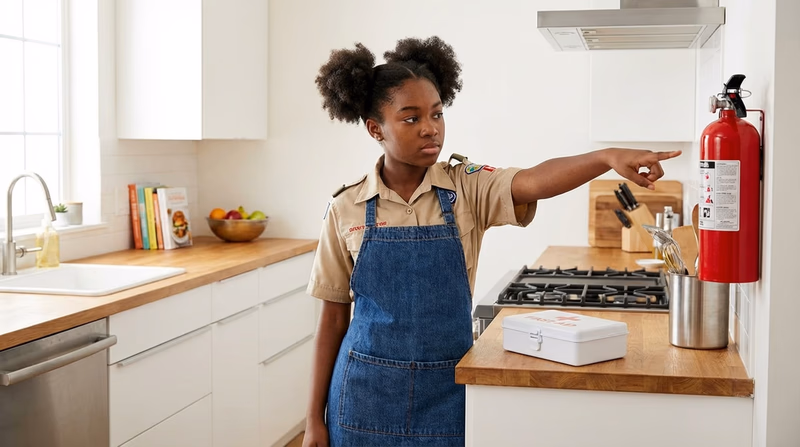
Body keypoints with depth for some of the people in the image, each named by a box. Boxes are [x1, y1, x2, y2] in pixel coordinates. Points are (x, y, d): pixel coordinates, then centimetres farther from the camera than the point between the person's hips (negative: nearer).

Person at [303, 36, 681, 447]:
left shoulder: (467, 188, -5)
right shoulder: (345, 209, -4)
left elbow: (534, 181, -25)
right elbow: (334, 317, 1)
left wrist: (608, 157, -44)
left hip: (446, 391, 0)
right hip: (367, 395, 0)